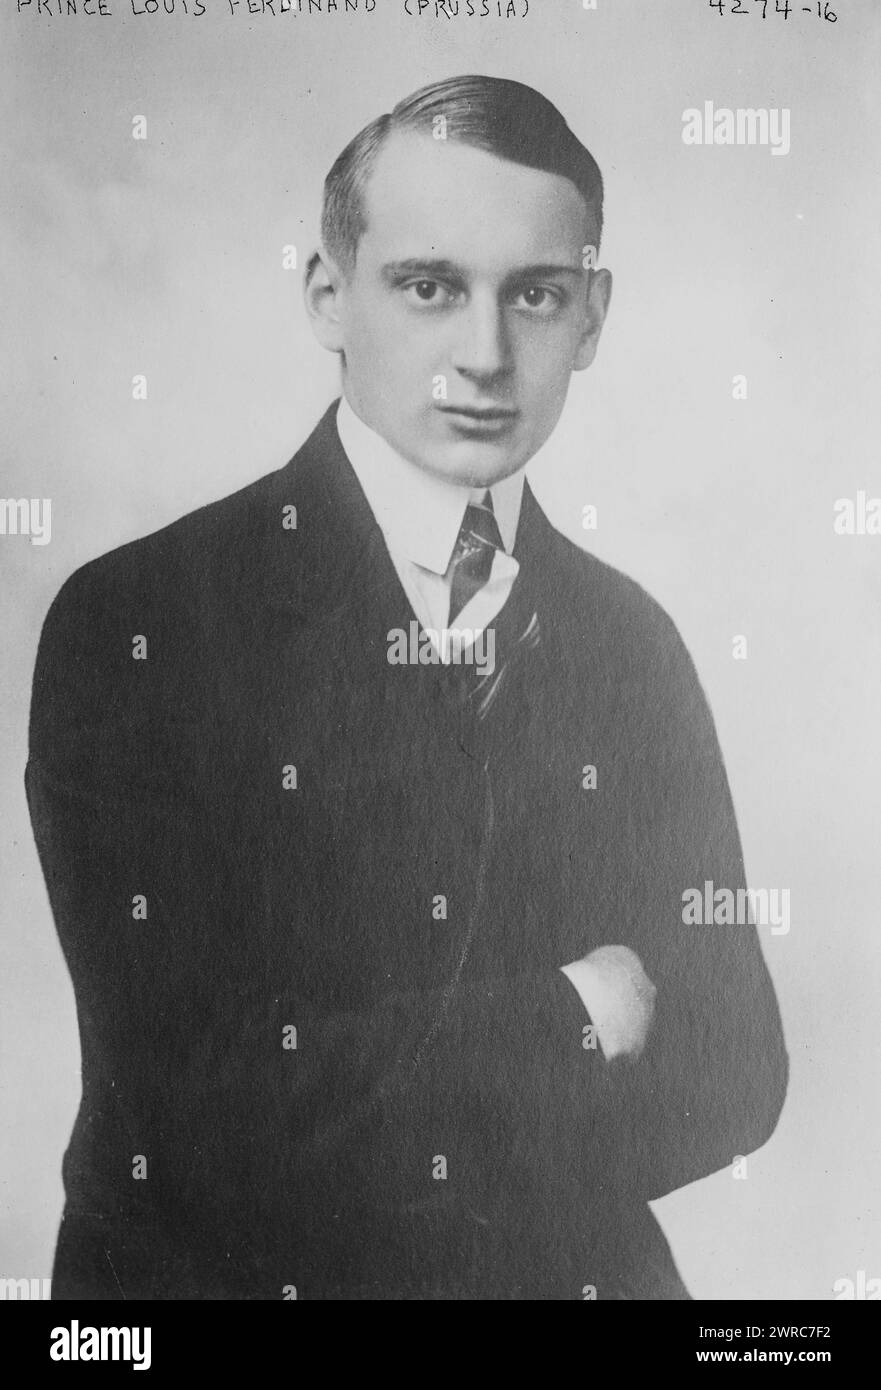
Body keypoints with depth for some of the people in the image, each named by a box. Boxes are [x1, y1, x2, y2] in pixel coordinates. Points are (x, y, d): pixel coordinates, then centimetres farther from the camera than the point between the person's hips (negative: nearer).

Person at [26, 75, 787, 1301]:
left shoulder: (633, 642, 1)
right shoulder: (130, 622, -11)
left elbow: (734, 1072, 2)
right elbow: (184, 1087, -16)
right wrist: (572, 1018, -10)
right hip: (219, 1268, -2)